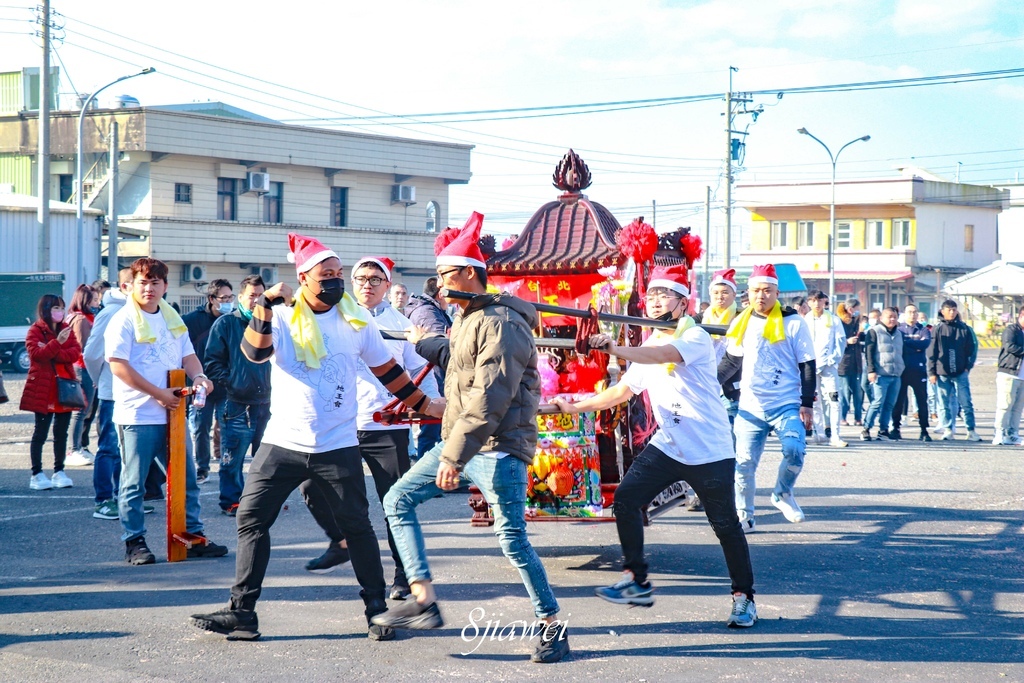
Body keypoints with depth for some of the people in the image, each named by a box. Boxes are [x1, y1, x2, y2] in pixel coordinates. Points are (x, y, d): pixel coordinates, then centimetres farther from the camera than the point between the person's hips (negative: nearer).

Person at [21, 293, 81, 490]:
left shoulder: (66, 329, 12)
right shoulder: (35, 330, -3)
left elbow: (75, 352, -2)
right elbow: (36, 353, -18)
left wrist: (51, 353, -15)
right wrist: (57, 343, -27)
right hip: (43, 388, -5)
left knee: (61, 432, 8)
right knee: (40, 432, -1)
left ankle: (59, 472, 15)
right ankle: (37, 474, 2)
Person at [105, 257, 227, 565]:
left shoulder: (173, 319, 15)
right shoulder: (123, 321, -6)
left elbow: (187, 354, 20)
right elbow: (118, 365, -15)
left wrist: (198, 375, -4)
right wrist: (158, 393, -18)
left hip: (172, 413, 7)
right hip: (138, 416, -6)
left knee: (187, 478, 10)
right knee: (134, 483, 0)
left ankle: (193, 536, 19)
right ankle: (134, 542, 7)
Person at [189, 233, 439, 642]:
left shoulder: (357, 320, 4)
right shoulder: (281, 316, 0)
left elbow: (386, 369, 15)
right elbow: (254, 352, -19)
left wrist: (423, 404, 18)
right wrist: (267, 304, -28)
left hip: (338, 447, 0)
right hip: (283, 443, 0)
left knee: (356, 526, 3)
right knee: (251, 517, -2)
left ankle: (376, 609, 16)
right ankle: (242, 612, 5)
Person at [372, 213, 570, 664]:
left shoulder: (501, 324, -18)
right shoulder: (465, 319, 13)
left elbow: (490, 398, -25)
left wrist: (455, 456, -27)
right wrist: (422, 344, 50)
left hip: (498, 447, -10)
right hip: (460, 441, 10)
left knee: (512, 539, -9)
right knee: (398, 500, 6)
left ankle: (553, 627, 5)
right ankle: (424, 603, 3)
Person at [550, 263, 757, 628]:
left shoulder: (696, 337, -14)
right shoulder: (648, 347, 10)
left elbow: (663, 355, -35)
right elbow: (623, 391, 16)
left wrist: (615, 349, -48)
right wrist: (577, 406, 8)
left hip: (710, 453, -7)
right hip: (667, 446, 7)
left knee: (726, 526, -1)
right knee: (625, 498, -6)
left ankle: (744, 597, 16)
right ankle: (637, 582, 3)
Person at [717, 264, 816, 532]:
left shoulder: (793, 322, -3)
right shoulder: (741, 324, 6)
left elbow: (807, 366, -2)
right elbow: (732, 361, 19)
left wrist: (807, 404, -8)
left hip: (788, 406, -3)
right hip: (750, 409, 3)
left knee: (794, 450, -23)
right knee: (744, 464, -1)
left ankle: (783, 494, 5)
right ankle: (744, 517, 14)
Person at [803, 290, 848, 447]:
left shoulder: (833, 320, 4)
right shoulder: (804, 321, 8)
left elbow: (841, 342, 3)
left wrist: (832, 360, -7)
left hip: (829, 365, -2)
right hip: (810, 367, 2)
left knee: (833, 399, -9)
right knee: (814, 400, 4)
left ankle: (834, 436, -11)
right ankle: (819, 433, 11)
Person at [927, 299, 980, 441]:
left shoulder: (964, 329, 4)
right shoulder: (937, 330, 2)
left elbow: (971, 349, 9)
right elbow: (931, 353, 1)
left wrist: (968, 366, -1)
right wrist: (932, 372, -4)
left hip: (960, 372, 0)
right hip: (942, 373, 0)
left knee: (966, 403, 0)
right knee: (944, 404, 4)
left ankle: (971, 431, 6)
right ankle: (947, 429, 12)